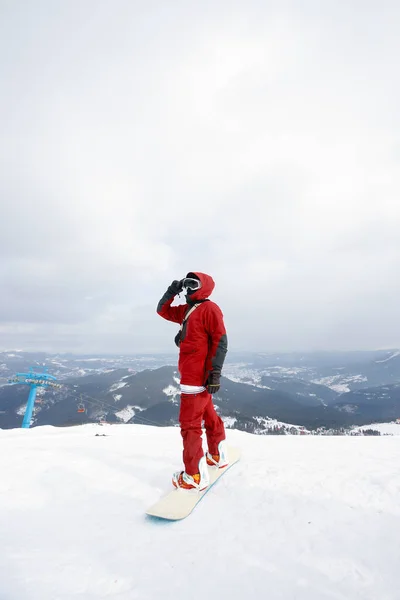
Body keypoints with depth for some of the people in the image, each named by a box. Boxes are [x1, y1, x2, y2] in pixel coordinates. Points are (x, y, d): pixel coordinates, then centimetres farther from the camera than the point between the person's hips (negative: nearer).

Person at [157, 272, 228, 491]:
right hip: (193, 374, 9)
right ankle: (218, 456, 38)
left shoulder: (209, 309, -11)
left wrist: (215, 372, -22)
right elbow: (162, 310, 22)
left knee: (189, 423, -3)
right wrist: (172, 290, 5)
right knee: (208, 415, 21)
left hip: (197, 376, -9)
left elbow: (220, 341, -17)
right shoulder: (186, 310, 15)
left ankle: (195, 476, 8)